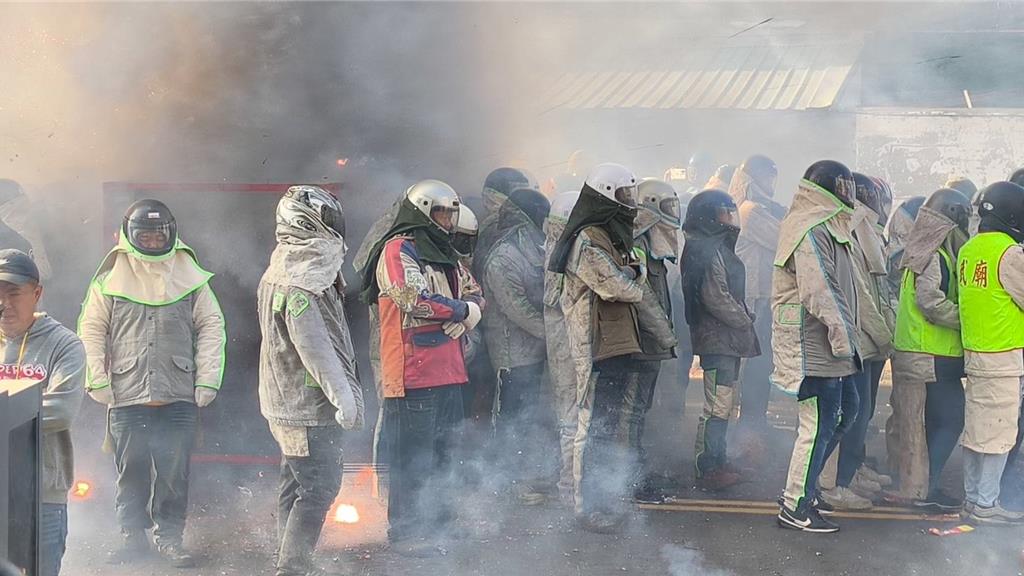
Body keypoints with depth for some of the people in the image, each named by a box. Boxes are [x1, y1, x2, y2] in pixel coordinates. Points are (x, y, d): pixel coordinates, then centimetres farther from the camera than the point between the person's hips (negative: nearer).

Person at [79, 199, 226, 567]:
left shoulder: (191, 278, 5)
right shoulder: (110, 280, 4)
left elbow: (211, 328, 7)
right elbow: (92, 330, 7)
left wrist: (207, 381, 0)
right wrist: (98, 381, 0)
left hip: (179, 398, 0)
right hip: (126, 398, 0)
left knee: (174, 473, 2)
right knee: (130, 472, 8)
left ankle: (169, 537, 16)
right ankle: (133, 535, 21)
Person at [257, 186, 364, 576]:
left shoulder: (279, 273, 14)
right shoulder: (299, 283, -19)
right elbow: (314, 346, -24)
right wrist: (343, 396, -22)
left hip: (287, 402, 11)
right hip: (308, 409, -11)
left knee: (296, 486, 17)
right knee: (319, 489, -8)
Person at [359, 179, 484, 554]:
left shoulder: (442, 254, 20)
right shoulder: (398, 250, -10)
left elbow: (473, 296, 19)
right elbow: (416, 300, -22)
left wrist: (466, 315, -4)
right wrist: (463, 310, -10)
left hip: (448, 371, 10)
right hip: (414, 373, -10)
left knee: (443, 452, 18)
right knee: (413, 456, -5)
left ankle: (440, 523, 29)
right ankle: (406, 533, 3)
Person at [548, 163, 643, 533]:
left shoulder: (612, 238, 19)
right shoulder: (588, 241, -16)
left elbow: (636, 275, 15)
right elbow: (621, 288, -19)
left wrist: (630, 274, -5)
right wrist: (634, 279, 1)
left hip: (617, 344, 10)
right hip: (597, 347, -10)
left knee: (608, 425, 16)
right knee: (595, 427, -4)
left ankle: (604, 500, 26)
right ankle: (588, 507, 3)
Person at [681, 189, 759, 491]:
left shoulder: (719, 246, 18)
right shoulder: (707, 250, -15)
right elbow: (716, 297, -21)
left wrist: (744, 318, 10)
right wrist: (745, 320, -11)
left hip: (728, 338, 11)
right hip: (718, 338, -11)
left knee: (724, 404, 16)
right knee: (718, 406, -8)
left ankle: (718, 462, 24)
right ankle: (708, 469, -4)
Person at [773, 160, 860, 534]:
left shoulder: (825, 226, 17)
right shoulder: (811, 231, -17)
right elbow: (820, 290, -24)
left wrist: (844, 336, 15)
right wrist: (841, 335, -21)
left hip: (828, 346, 11)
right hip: (814, 345, -11)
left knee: (846, 409, 19)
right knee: (819, 424, -6)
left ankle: (804, 485, 27)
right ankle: (795, 507, 3)